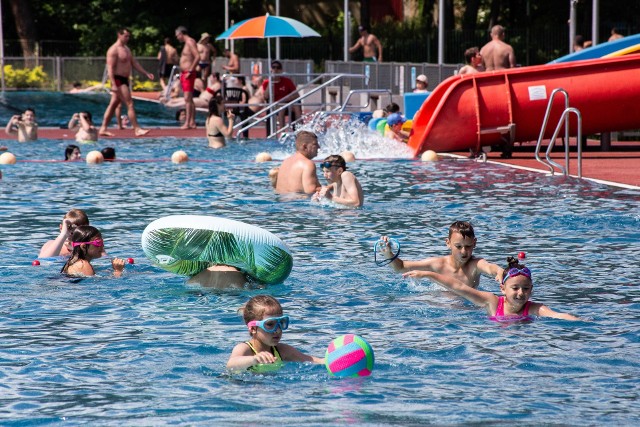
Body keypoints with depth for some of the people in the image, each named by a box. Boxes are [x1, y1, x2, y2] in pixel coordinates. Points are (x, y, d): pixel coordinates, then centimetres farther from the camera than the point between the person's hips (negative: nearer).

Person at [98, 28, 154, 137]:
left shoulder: (126, 49, 17)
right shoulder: (113, 50, -13)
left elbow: (134, 63, 22)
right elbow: (110, 68, -19)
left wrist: (146, 73, 14)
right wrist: (113, 84, -26)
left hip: (124, 80, 10)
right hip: (118, 80, -10)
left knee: (113, 105, 11)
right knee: (130, 104, -11)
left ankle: (103, 129, 14)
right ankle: (137, 129, -10)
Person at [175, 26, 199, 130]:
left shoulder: (190, 42, -11)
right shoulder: (186, 43, 19)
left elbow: (197, 57, -22)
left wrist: (190, 71, -22)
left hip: (188, 74, -11)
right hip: (184, 73, 11)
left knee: (188, 99, -13)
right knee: (189, 99, 11)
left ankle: (188, 123, -17)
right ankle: (192, 122, 13)